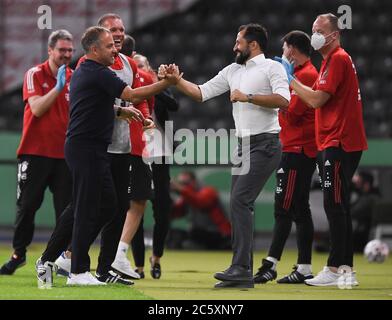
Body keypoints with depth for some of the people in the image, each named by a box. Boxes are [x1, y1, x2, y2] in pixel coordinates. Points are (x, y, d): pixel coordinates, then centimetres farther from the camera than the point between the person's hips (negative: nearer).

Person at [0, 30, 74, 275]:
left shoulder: (74, 78, 7)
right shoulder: (35, 75, -3)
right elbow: (37, 108, -16)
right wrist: (58, 87, -22)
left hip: (64, 153, 3)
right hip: (35, 151, -3)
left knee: (66, 208, -2)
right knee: (27, 205, 3)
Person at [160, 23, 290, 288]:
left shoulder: (271, 68, -4)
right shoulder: (233, 71, 19)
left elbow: (283, 100, -19)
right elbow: (201, 92, 18)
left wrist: (247, 97, -18)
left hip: (265, 145, -9)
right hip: (243, 146, 9)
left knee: (240, 201, -19)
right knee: (239, 206, 6)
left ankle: (241, 267, -22)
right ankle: (244, 274, 9)